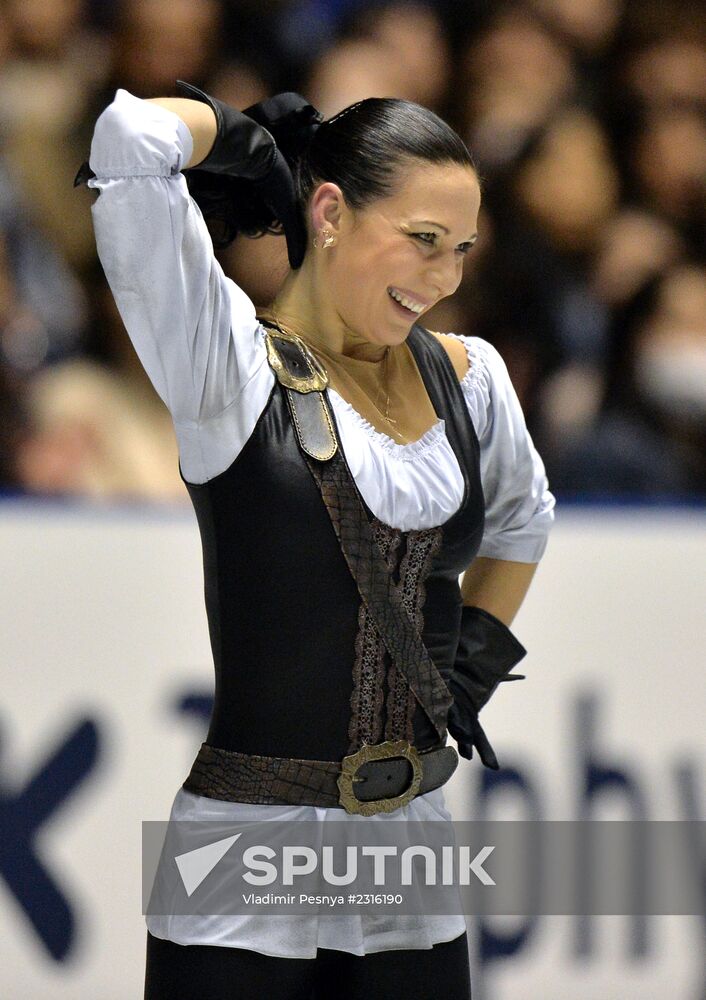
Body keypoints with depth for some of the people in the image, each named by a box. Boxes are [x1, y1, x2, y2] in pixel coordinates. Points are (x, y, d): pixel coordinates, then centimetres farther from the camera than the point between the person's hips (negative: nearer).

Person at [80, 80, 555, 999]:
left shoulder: (467, 376, 9)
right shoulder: (232, 369, -8)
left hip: (415, 851, 6)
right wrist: (236, 134, -2)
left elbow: (523, 516, 32)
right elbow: (131, 137, -22)